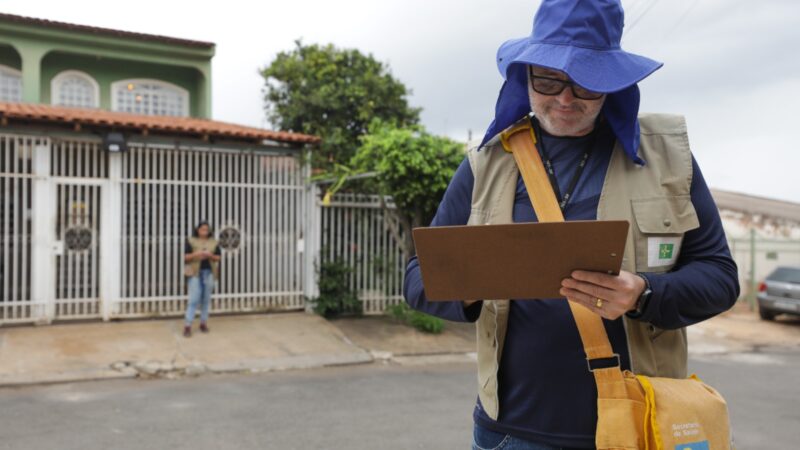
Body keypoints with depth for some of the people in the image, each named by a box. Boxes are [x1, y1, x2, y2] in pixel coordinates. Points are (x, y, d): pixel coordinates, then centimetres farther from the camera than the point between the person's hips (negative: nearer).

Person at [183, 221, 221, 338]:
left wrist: (210, 255, -11)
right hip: (195, 272, -3)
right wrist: (195, 254, -17)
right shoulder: (191, 241, 3)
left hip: (209, 273, 3)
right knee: (194, 299, -9)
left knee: (206, 299, 7)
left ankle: (204, 323, 17)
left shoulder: (213, 242, 8)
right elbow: (186, 257, 0)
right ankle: (187, 325, -7)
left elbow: (218, 257, 8)